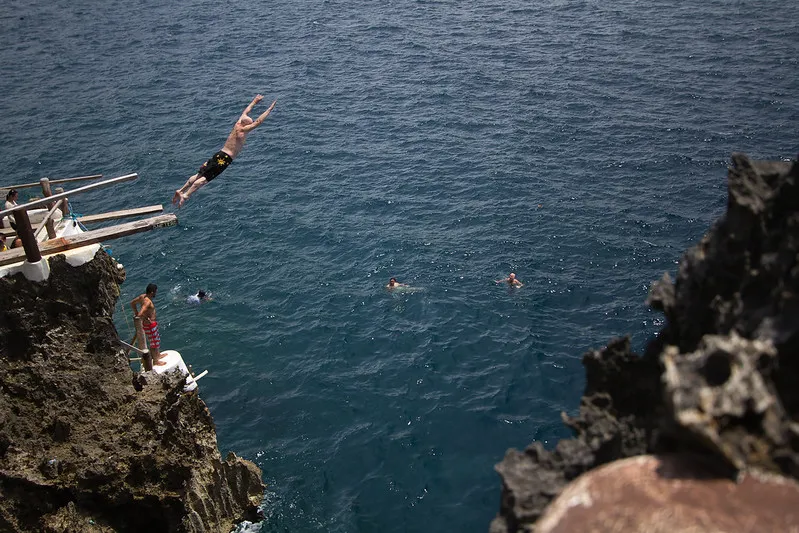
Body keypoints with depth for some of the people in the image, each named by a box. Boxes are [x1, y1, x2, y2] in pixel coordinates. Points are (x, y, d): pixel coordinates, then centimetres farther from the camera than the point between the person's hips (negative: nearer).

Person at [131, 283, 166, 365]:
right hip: (150, 325, -9)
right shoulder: (148, 302, -32)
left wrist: (136, 313, 12)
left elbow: (132, 303, 12)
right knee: (154, 343, 10)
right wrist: (147, 319, -22)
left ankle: (158, 354, 49)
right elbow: (140, 314, -41)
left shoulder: (142, 296, -4)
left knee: (157, 339, 29)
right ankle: (155, 361, 28)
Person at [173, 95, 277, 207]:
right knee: (204, 179, -13)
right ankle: (185, 196, -20)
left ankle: (180, 191, 3)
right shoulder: (242, 130, -10)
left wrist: (254, 102, 40)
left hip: (219, 155, 8)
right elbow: (258, 121, -14)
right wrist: (270, 109, -8)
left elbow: (245, 112, 28)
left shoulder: (238, 124, 12)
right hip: (225, 159, -8)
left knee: (199, 174, 6)